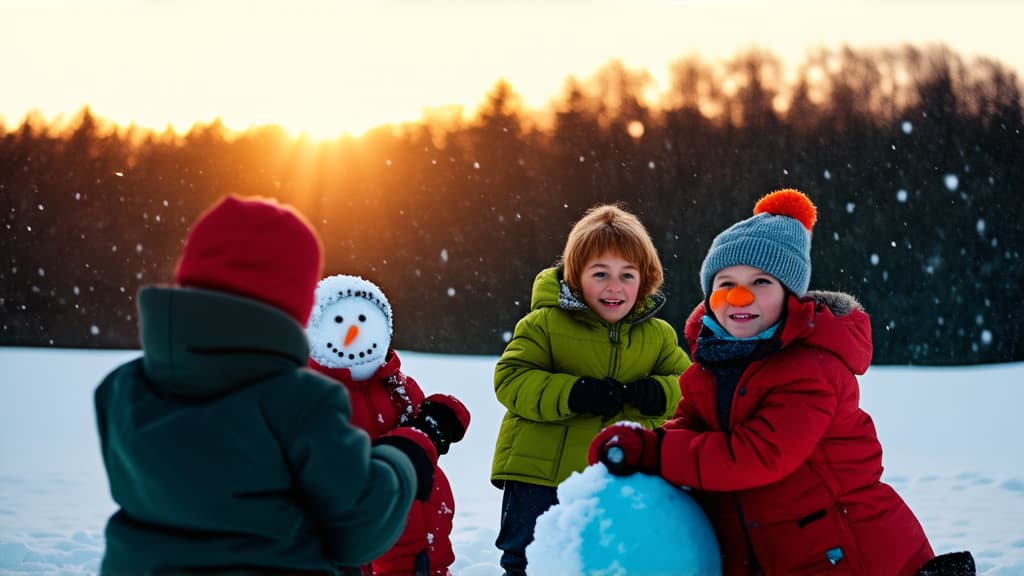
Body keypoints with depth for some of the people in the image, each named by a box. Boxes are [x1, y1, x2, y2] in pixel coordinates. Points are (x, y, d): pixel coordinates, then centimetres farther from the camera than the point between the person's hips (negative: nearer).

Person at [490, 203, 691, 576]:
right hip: (539, 474, -3)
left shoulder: (658, 335, 4)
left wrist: (661, 394, -16)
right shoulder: (545, 323, -7)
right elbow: (510, 378, -13)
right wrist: (571, 394, -27)